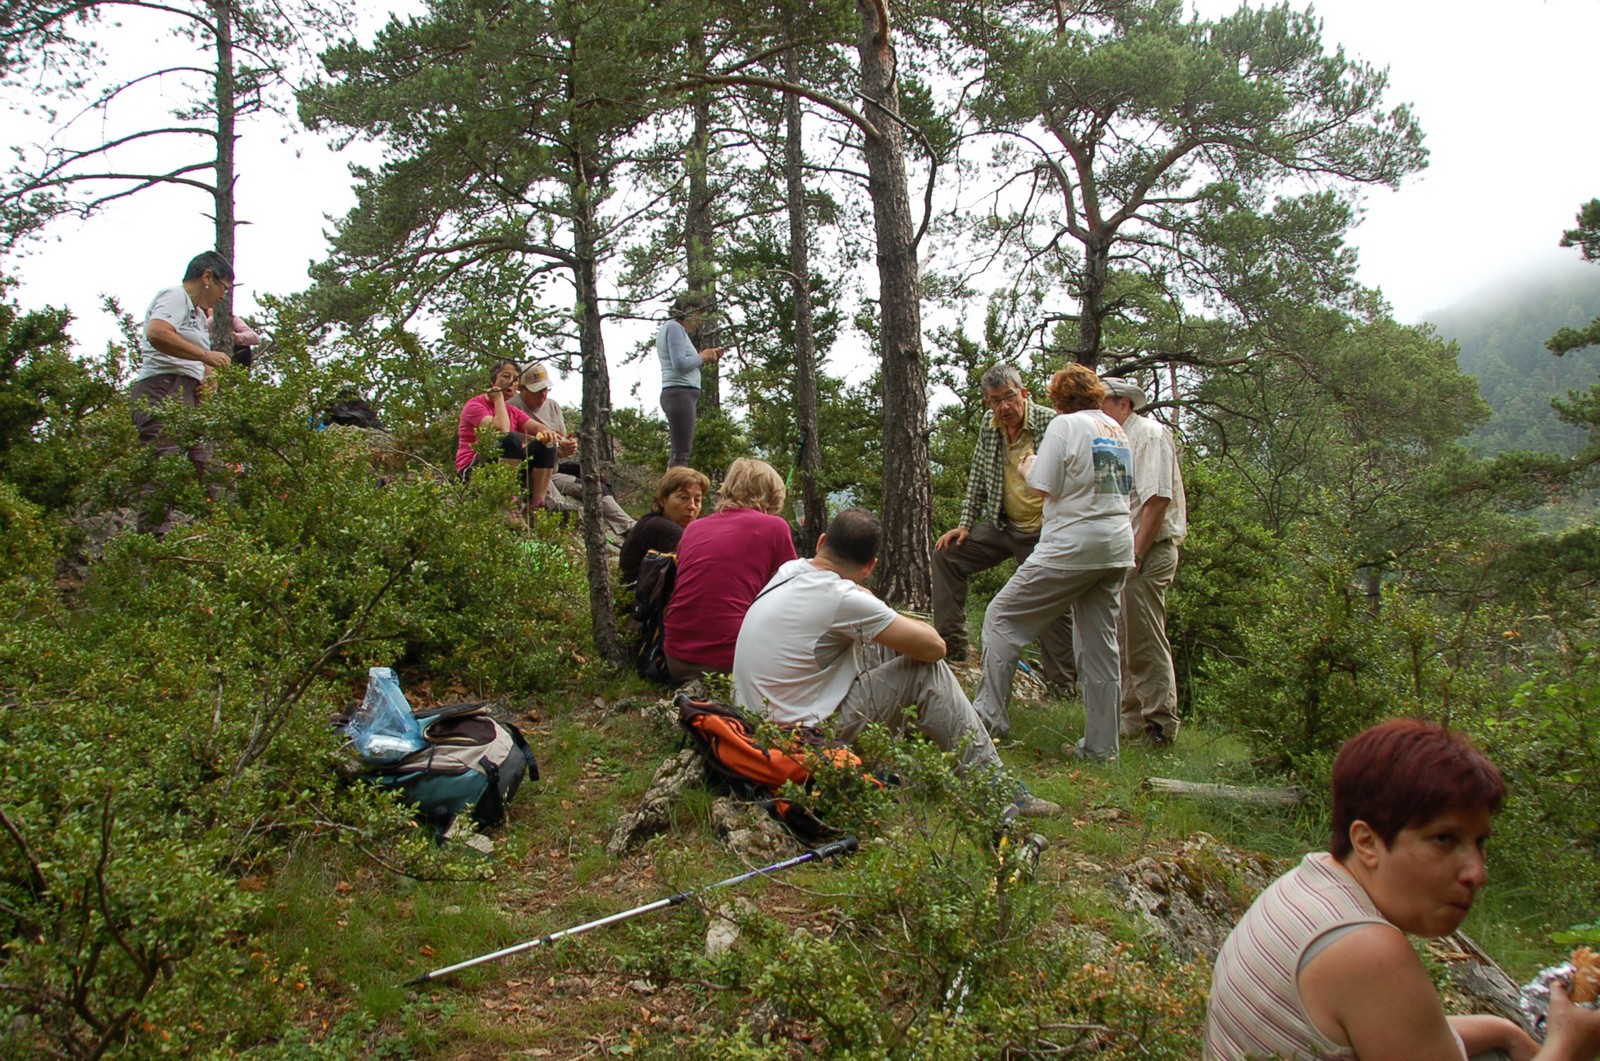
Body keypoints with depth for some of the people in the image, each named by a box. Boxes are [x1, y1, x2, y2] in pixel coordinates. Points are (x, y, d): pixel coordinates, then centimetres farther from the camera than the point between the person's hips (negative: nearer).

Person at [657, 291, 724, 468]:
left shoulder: (677, 328, 23)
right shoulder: (674, 327, -6)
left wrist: (706, 356, 9)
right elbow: (680, 364, -17)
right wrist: (702, 356, -3)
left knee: (680, 451, 8)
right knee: (682, 453, -15)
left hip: (684, 395, 10)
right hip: (680, 393, -10)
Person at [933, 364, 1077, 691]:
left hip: (1044, 533, -6)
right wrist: (965, 524, 7)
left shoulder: (1051, 423, -13)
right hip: (1003, 527, 6)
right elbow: (977, 480, 14)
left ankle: (1063, 686, 6)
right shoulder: (989, 430, 4)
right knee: (947, 554, 0)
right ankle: (951, 645, 4)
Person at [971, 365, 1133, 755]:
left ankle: (989, 715, -4)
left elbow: (1044, 486, -12)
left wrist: (1028, 469, 8)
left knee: (1002, 617, 1)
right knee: (1100, 644, 11)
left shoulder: (1066, 424, -7)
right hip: (1117, 547, 8)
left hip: (1072, 544, -8)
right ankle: (1101, 744, 14)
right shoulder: (1117, 429, 14)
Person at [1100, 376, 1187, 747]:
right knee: (1124, 641, 12)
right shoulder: (1120, 440, 21)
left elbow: (1158, 498, -17)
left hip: (1148, 552, -10)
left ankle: (1160, 725, -3)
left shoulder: (1149, 434, -7)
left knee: (1146, 640, -8)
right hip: (1127, 553, 10)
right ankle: (1132, 719, 19)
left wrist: (1136, 554, -20)